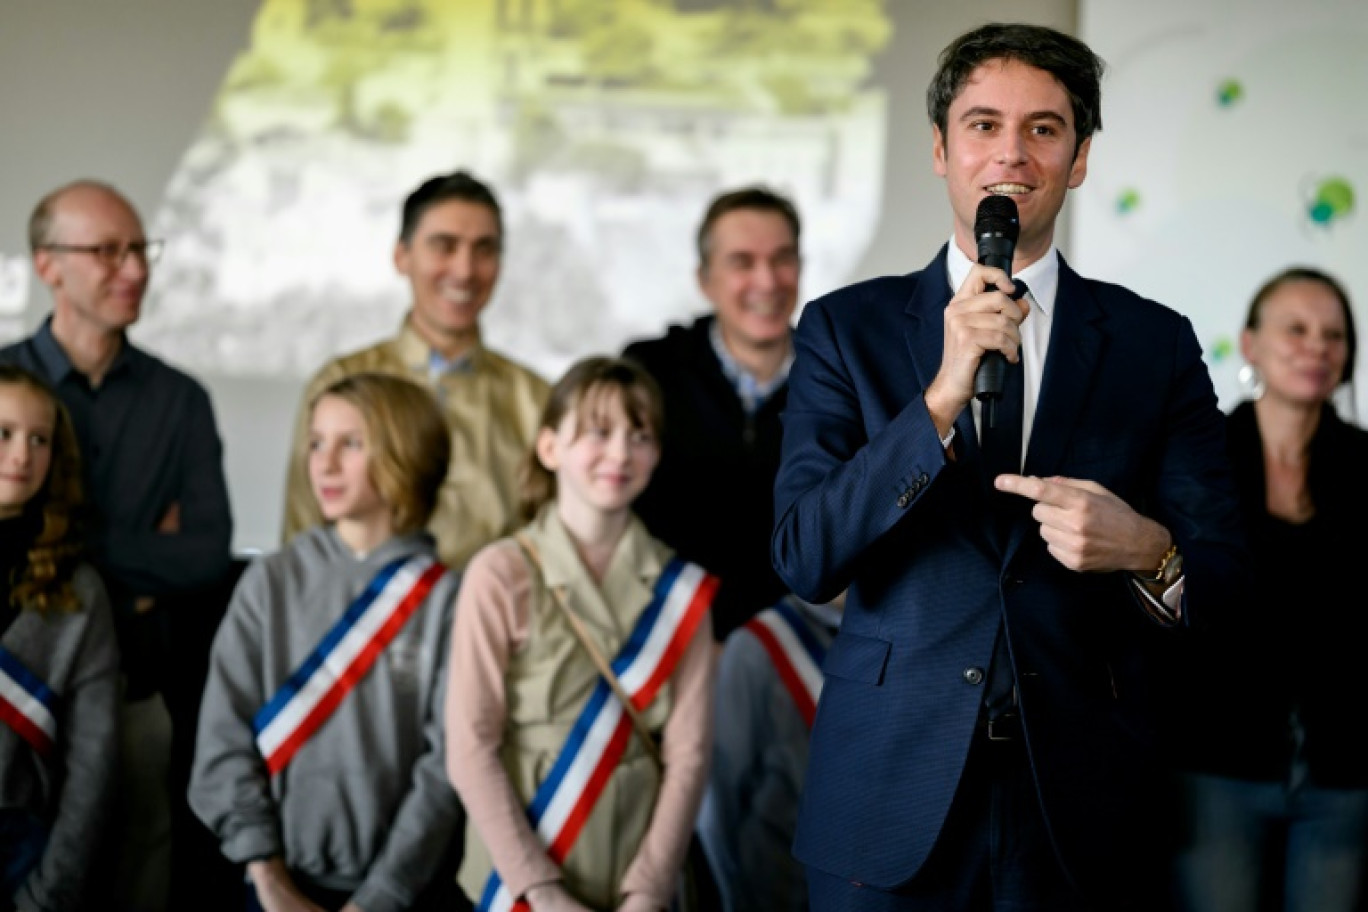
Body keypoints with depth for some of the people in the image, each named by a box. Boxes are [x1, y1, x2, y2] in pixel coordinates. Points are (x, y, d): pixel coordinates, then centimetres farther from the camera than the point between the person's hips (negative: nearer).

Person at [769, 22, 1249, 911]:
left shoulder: (1155, 342, 4)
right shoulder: (847, 329, 2)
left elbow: (1224, 575, 2)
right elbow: (805, 559, -9)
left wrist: (1147, 551, -22)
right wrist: (941, 399, -20)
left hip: (1087, 805, 1)